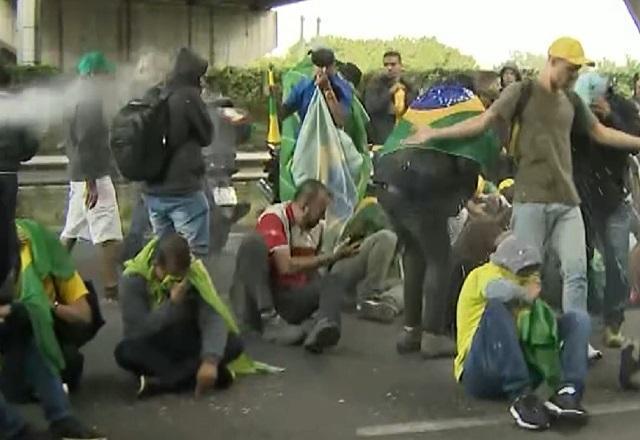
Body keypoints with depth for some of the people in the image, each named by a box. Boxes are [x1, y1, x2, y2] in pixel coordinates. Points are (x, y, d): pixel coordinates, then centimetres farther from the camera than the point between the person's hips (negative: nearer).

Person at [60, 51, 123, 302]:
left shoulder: (83, 100, 15)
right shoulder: (91, 101, -15)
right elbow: (85, 143, -22)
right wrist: (91, 181, -24)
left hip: (81, 175, 10)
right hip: (93, 176, -10)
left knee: (71, 233, 15)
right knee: (109, 237, -8)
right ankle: (111, 290, -7)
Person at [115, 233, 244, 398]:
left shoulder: (195, 272, -14)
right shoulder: (133, 279, -19)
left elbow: (213, 317, -25)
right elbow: (137, 329, -24)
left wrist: (210, 360, -40)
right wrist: (173, 303, -32)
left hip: (188, 344, 2)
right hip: (154, 347, -2)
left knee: (234, 343, -25)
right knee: (125, 350, -35)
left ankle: (163, 382, -30)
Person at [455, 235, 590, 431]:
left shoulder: (524, 287, 23)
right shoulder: (484, 273, 0)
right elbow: (498, 289, -28)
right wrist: (526, 296, -10)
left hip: (522, 368, 7)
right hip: (482, 373, -7)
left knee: (578, 318, 1)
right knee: (497, 306, -30)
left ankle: (566, 390, -27)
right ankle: (520, 397, -36)